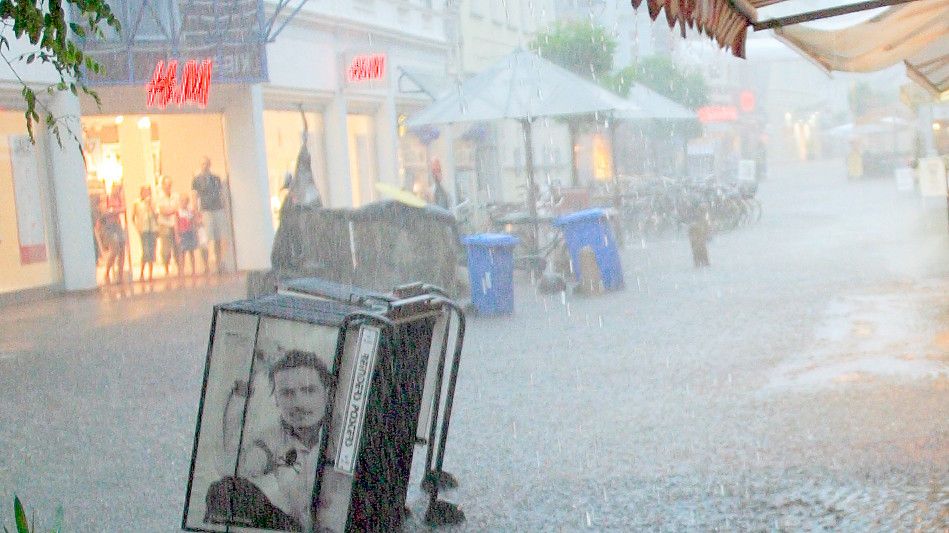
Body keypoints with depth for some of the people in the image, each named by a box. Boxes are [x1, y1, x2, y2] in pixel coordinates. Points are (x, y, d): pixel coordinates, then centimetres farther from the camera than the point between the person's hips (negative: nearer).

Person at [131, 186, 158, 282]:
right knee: (146, 252, -15)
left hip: (153, 229, 3)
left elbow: (156, 216, 3)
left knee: (152, 252, 2)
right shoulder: (137, 203, 5)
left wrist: (150, 205, -3)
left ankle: (150, 275, 7)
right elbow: (133, 217, 8)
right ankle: (141, 274, -2)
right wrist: (137, 227, -3)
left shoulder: (152, 203, 13)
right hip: (144, 230, -3)